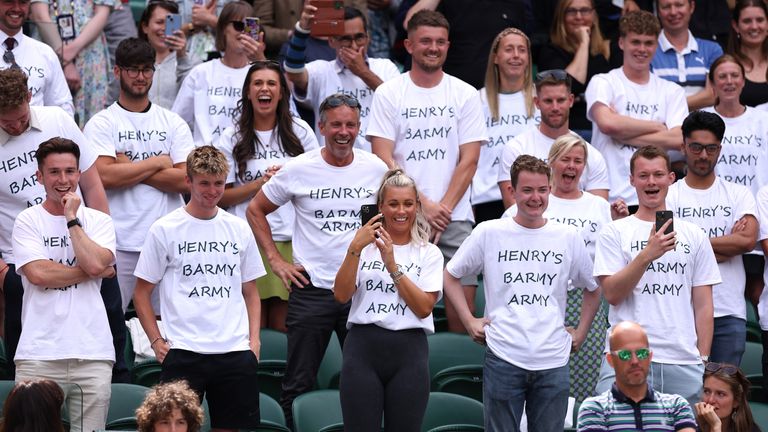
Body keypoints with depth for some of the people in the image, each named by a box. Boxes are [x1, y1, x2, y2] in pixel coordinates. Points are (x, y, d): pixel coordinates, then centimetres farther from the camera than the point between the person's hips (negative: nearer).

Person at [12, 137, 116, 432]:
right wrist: (94, 272, -3)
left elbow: (95, 263, -7)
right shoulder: (28, 221, 6)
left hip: (93, 354, 2)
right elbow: (37, 274, -8)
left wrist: (72, 219, -1)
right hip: (39, 355, -2)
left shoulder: (98, 221, 12)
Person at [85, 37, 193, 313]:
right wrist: (157, 162, -3)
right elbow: (103, 176, -12)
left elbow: (185, 180, -1)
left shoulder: (174, 124, 12)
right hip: (119, 244, -3)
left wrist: (129, 167, -5)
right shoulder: (102, 123, 4)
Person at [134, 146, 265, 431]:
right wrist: (156, 340, -4)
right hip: (184, 351, -3)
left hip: (235, 352, 3)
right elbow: (142, 293, 5)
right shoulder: (164, 230, 1)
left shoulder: (239, 229, 12)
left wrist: (254, 339, 5)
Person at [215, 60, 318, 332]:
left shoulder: (300, 132, 10)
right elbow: (221, 197, 4)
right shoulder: (233, 138, 8)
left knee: (284, 327, -2)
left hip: (291, 240, 1)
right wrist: (261, 183, -8)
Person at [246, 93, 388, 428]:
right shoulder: (299, 170, -3)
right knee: (299, 384, 3)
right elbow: (255, 210, 8)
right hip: (311, 288, -2)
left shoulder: (376, 169, 2)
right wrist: (275, 260, 2)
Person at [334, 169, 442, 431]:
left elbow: (423, 307, -6)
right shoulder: (366, 246, 10)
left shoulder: (429, 253, 8)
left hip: (409, 351, 0)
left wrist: (392, 265, -12)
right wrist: (355, 249, -13)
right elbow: (341, 295, -4)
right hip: (362, 349, 0)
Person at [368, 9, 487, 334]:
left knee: (463, 294, -6)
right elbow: (383, 160, -2)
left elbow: (469, 162, 4)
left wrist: (443, 208, -7)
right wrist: (423, 205, -9)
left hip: (453, 217, 1)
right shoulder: (389, 94, 5)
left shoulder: (465, 96, 8)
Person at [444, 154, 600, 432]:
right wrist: (468, 321, 4)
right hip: (503, 359, -2)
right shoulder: (489, 233, 2)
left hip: (553, 362, 2)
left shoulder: (568, 238, 7)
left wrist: (580, 333, 13)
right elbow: (451, 275, 12)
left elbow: (592, 289, 21)